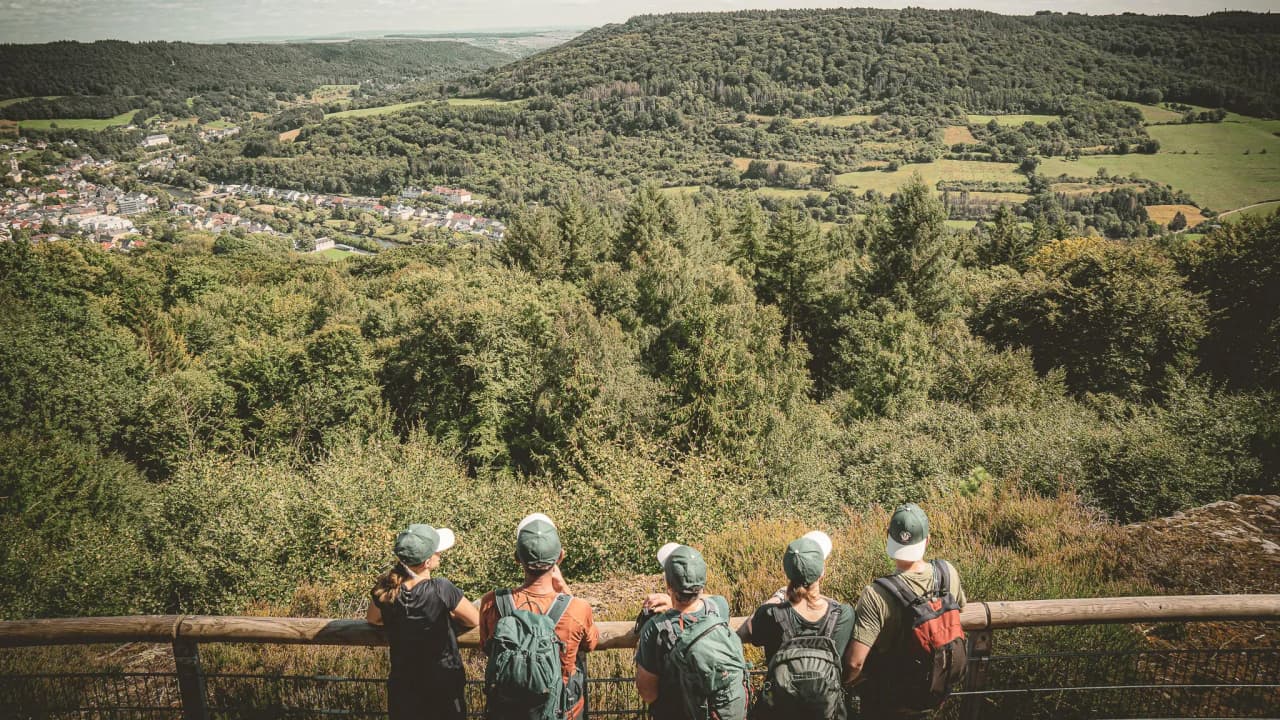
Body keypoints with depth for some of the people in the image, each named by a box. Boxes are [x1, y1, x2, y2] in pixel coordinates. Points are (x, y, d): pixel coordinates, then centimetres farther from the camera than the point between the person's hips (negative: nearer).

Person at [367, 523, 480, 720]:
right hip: (443, 687, -3)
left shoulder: (384, 590, -14)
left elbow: (372, 619, 8)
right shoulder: (441, 589, -26)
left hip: (403, 689, 3)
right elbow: (474, 620, -10)